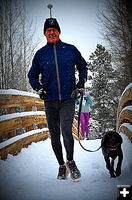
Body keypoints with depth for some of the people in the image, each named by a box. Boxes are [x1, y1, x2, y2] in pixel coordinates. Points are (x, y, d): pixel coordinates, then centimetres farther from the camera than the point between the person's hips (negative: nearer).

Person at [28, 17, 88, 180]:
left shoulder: (71, 49, 6)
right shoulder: (40, 54, 8)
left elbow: (83, 66, 20)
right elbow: (32, 75, 19)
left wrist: (82, 81, 5)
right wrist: (38, 88, 1)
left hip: (68, 99, -2)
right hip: (50, 101, 2)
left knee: (66, 131, -18)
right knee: (54, 135, 7)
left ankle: (70, 162, 5)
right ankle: (61, 165, 24)